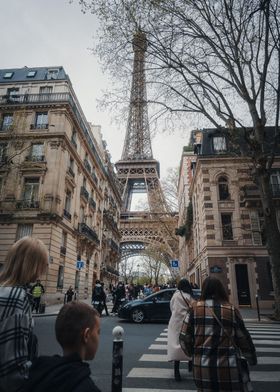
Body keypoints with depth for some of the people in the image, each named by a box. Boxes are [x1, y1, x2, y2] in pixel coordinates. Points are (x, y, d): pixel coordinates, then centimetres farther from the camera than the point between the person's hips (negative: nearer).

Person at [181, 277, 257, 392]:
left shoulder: (195, 309, -4)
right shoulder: (231, 310, -4)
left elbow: (186, 336, 0)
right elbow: (243, 338, 3)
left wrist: (190, 351, 19)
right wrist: (252, 359, 19)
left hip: (202, 367, 1)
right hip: (228, 367, -1)